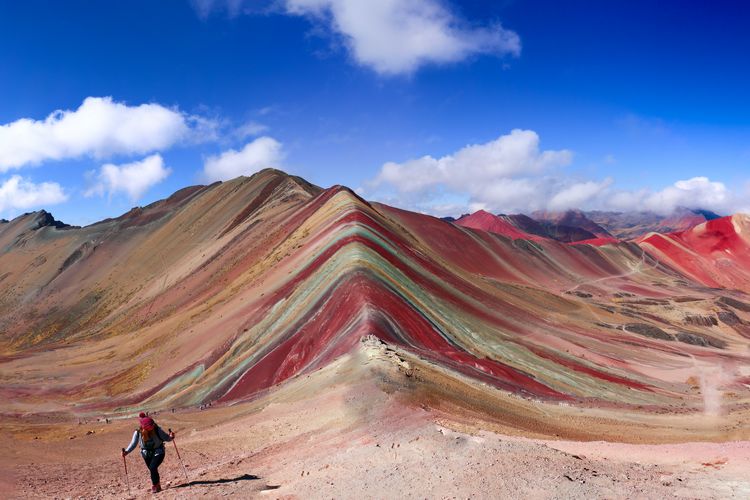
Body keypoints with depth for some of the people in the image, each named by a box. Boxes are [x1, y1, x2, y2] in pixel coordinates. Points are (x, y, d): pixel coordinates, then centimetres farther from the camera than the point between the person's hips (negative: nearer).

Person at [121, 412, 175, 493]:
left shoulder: (157, 430, -21)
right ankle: (157, 486, 34)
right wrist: (126, 451, -25)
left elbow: (165, 437, -12)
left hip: (158, 452, -3)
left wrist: (170, 437, -33)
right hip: (147, 454, 3)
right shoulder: (138, 432, -17)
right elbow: (133, 444, -11)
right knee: (153, 470, 11)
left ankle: (155, 486, 0)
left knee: (152, 468, -20)